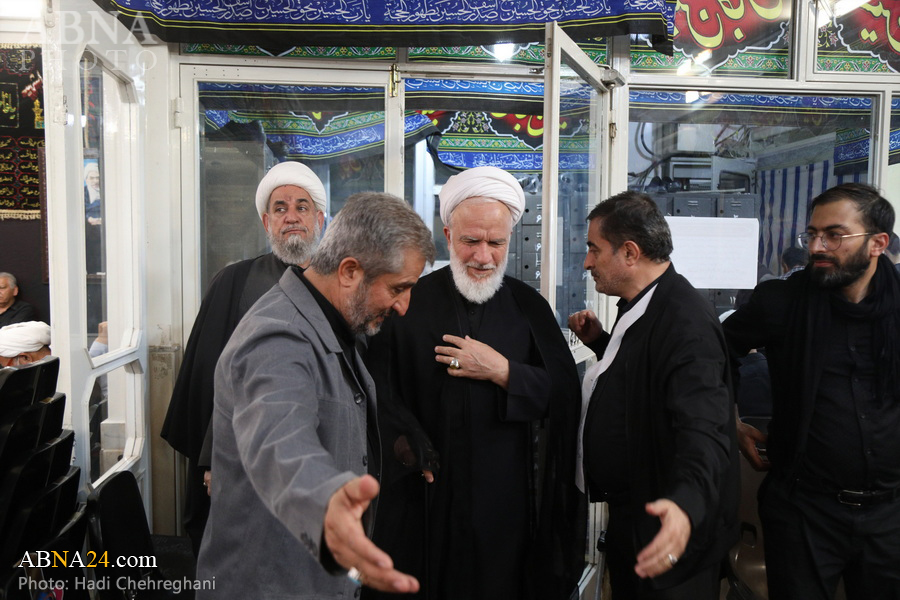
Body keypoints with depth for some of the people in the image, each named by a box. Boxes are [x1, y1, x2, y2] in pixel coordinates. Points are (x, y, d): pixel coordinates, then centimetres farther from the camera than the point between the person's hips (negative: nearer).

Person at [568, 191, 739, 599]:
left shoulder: (685, 320, -26)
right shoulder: (642, 306, 6)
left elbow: (703, 428, -36)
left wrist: (685, 504, -53)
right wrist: (601, 342, 6)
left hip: (665, 534, -9)